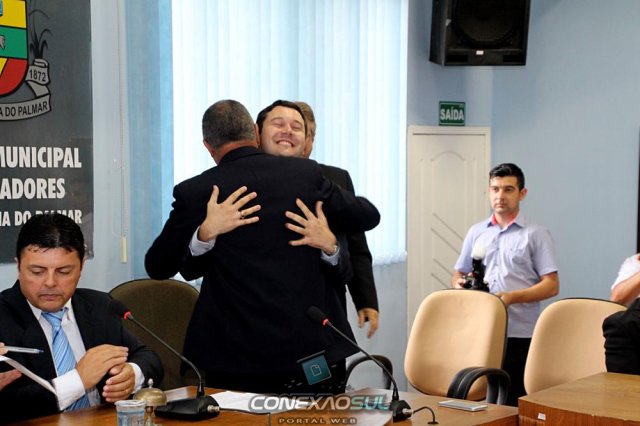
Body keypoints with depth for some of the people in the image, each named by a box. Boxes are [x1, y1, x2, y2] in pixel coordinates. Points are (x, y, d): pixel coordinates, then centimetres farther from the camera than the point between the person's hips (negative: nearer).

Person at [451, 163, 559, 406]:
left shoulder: (536, 235, 4)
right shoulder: (476, 232, 16)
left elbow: (551, 285, -2)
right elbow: (458, 274, 21)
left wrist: (512, 297, -16)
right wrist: (458, 283, -3)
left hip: (520, 334, -3)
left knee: (515, 404, -4)